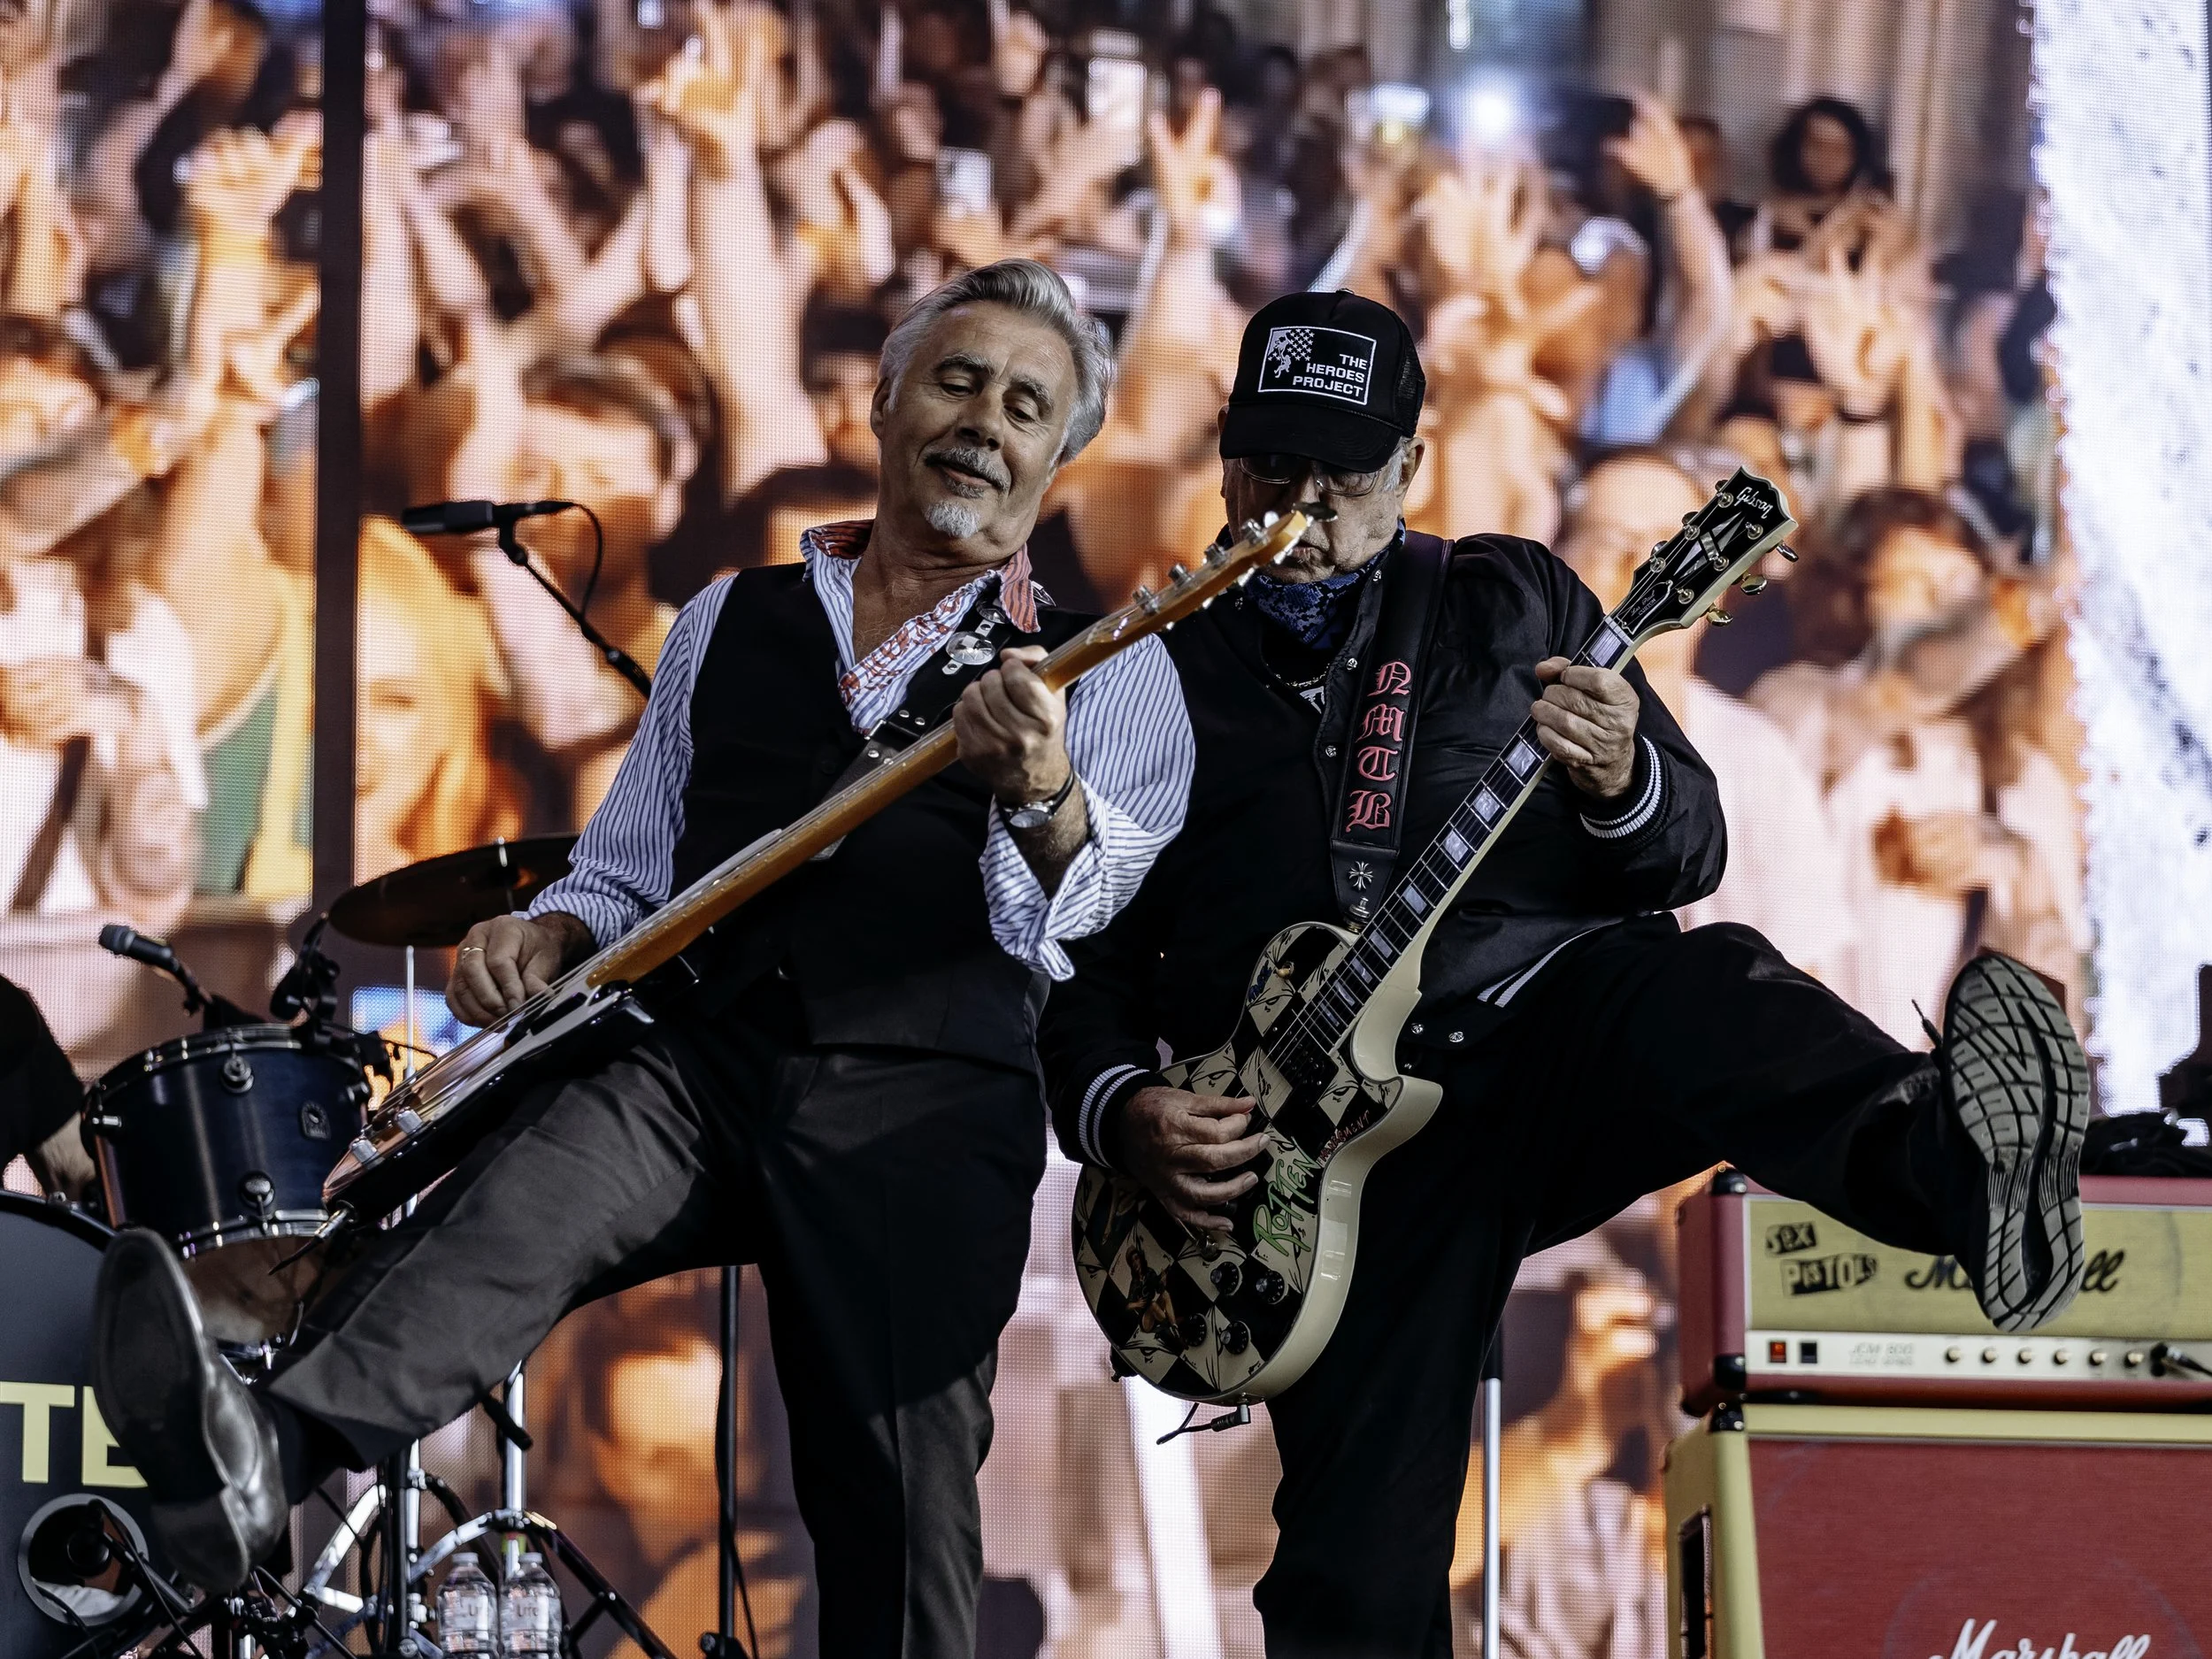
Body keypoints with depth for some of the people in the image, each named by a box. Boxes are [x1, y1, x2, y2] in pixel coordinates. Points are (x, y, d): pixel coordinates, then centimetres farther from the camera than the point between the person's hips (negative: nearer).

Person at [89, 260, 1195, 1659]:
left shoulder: (1108, 669, 12)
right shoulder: (729, 622, 23)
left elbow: (1095, 893, -8)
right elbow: (628, 872, 26)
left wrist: (1044, 796, -31)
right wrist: (546, 938, 3)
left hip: (921, 1111, -1)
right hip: (694, 1057, 2)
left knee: (900, 1525, -8)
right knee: (526, 1189, -30)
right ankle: (260, 1456, -55)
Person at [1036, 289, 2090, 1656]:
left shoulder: (1514, 601, 15)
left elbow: (1692, 854, 11)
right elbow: (1081, 960, 17)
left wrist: (1620, 786, -12)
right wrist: (1121, 1112, -4)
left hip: (1555, 1006, -1)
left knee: (1710, 1000, -37)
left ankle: (1956, 1160, -67)